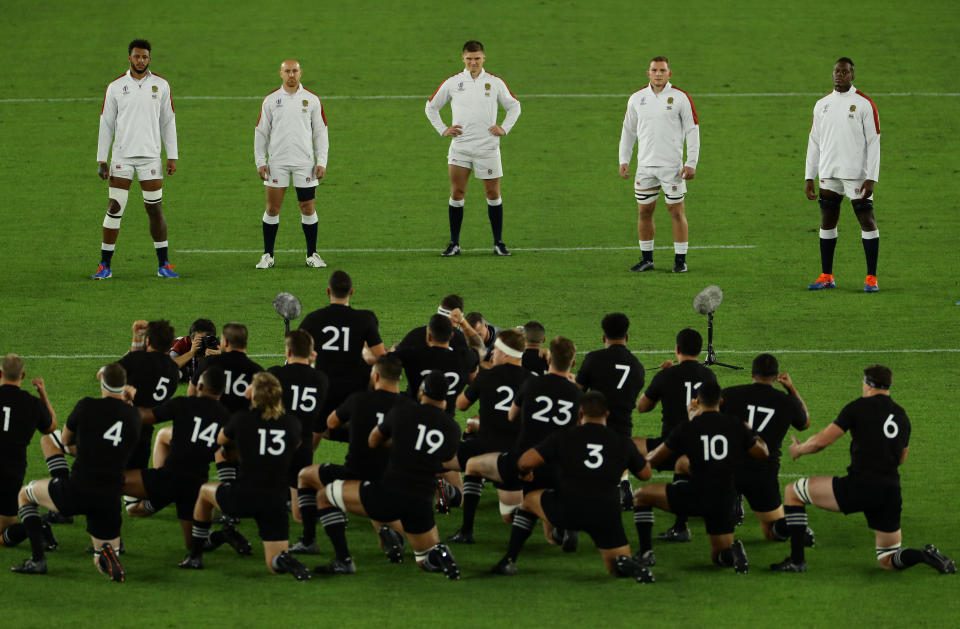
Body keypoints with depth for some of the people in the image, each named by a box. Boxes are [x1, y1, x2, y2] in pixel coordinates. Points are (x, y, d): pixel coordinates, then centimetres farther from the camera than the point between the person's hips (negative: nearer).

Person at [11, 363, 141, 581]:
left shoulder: (87, 407, -5)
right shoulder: (133, 415, 4)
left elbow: (66, 439, 12)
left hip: (76, 492, -3)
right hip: (110, 501, 3)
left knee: (24, 494, 25)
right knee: (101, 563, 22)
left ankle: (38, 559, 13)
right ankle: (107, 556, -17)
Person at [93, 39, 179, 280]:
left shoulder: (161, 85, 6)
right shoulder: (116, 86, 4)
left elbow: (168, 122, 9)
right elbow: (106, 124, 6)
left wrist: (172, 157, 3)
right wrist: (101, 160, 2)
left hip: (150, 156, 0)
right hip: (122, 156, 0)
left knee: (155, 209, 2)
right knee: (114, 208, -3)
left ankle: (163, 264, 10)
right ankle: (105, 266, 2)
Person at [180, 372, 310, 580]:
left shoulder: (242, 419, -3)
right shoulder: (292, 424, 2)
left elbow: (221, 440, 18)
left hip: (243, 498, -2)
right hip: (276, 502, 2)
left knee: (205, 491, 32)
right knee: (274, 566, 11)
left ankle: (195, 555, 35)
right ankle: (285, 561, -27)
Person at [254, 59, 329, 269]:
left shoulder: (312, 100, 5)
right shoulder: (271, 100, 6)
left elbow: (320, 132, 8)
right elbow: (261, 132, 9)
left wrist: (322, 162, 1)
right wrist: (260, 162, 2)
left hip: (305, 163, 0)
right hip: (277, 163, 0)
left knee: (307, 208, 1)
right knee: (272, 208, 0)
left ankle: (312, 254, 10)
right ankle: (267, 255, 7)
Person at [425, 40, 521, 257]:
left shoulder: (495, 82, 4)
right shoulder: (452, 83, 5)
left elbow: (514, 106, 17)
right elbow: (431, 106, 16)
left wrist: (504, 128, 5)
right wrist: (443, 130, 7)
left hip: (487, 148, 0)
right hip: (460, 147, 0)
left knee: (493, 194, 1)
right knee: (457, 193, -4)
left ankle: (498, 243, 9)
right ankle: (454, 243, 3)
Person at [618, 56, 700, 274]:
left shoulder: (680, 98, -3)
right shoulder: (637, 99, 8)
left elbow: (692, 131, -1)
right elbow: (628, 130, 16)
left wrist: (691, 163, -7)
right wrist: (624, 160, 8)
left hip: (672, 166, -3)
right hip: (645, 165, 3)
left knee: (676, 211, -2)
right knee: (644, 211, 6)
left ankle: (680, 260, 5)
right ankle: (646, 259, 16)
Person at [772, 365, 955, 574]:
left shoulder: (860, 407, -1)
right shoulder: (902, 416, 17)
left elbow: (822, 440, -2)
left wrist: (798, 449, 17)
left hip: (860, 487, -6)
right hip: (891, 493, 6)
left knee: (792, 491, 10)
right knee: (887, 561, 18)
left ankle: (797, 560, 4)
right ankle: (928, 556, -13)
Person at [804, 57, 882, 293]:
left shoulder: (864, 104, -3)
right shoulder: (822, 104, 12)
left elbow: (873, 142, -5)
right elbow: (814, 141, 15)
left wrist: (871, 178, -13)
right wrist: (809, 177, 10)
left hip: (856, 174, -5)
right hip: (828, 174, 5)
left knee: (867, 220, -5)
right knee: (827, 221, 7)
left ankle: (871, 278, -1)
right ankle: (826, 276, 14)